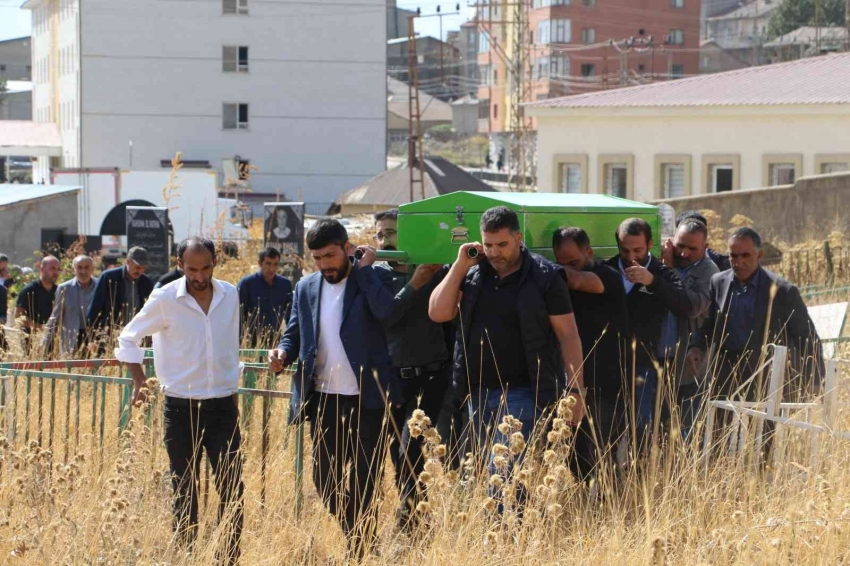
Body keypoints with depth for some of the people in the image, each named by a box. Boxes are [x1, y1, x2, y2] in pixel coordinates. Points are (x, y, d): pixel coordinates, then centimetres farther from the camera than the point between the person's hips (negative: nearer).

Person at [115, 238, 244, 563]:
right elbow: (128, 339, 3)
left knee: (232, 489, -2)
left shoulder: (230, 296, 2)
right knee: (185, 492, 5)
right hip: (181, 407, -2)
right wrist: (139, 382, 1)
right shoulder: (165, 299, -8)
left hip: (223, 405, 2)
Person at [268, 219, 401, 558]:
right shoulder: (306, 288, 9)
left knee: (364, 485, 0)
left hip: (367, 401, -5)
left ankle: (360, 552, 8)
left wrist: (365, 268, -17)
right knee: (326, 482, 8)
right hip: (324, 400, 5)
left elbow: (386, 310, -24)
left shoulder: (371, 280, -5)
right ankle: (358, 539, 26)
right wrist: (283, 352, -8)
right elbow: (294, 333, 14)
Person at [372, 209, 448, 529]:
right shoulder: (377, 276, 7)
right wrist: (415, 284, -16)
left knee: (409, 451, -15)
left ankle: (410, 520, -6)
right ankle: (412, 516, 18)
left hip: (432, 377, -3)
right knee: (398, 455, 7)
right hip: (395, 378, 3)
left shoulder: (436, 270, 2)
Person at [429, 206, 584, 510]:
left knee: (505, 476, -14)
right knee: (491, 472, 11)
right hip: (478, 391, 6)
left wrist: (575, 390, -8)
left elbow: (568, 335, -5)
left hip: (522, 393, -6)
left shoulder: (545, 277, -6)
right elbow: (438, 313, 0)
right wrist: (459, 266, -4)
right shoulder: (473, 273, 7)